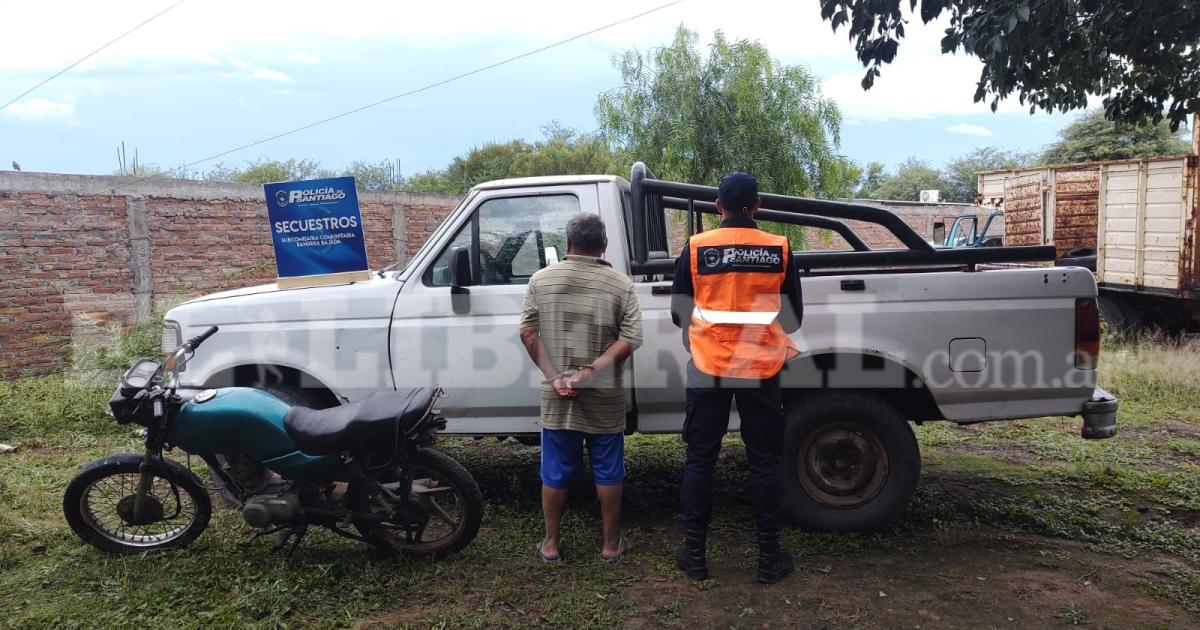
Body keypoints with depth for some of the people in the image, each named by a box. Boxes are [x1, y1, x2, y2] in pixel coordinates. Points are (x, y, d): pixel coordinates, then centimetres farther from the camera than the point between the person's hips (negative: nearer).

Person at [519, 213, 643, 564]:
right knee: (608, 471, 11)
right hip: (604, 397, -1)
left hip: (555, 397, 2)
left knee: (555, 472, 12)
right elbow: (631, 339, -13)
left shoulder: (540, 280, 1)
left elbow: (528, 332, -4)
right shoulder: (620, 284, -5)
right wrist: (591, 370, -15)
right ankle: (611, 544, 21)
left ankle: (551, 544, 22)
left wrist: (554, 375, -7)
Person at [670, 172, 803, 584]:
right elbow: (794, 316, 7)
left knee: (700, 460, 9)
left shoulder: (696, 248, -4)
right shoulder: (779, 249, -2)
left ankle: (694, 554, 14)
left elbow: (678, 313, 5)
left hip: (708, 368, 0)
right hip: (761, 369, 1)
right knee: (764, 462, 9)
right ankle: (769, 557, 15)